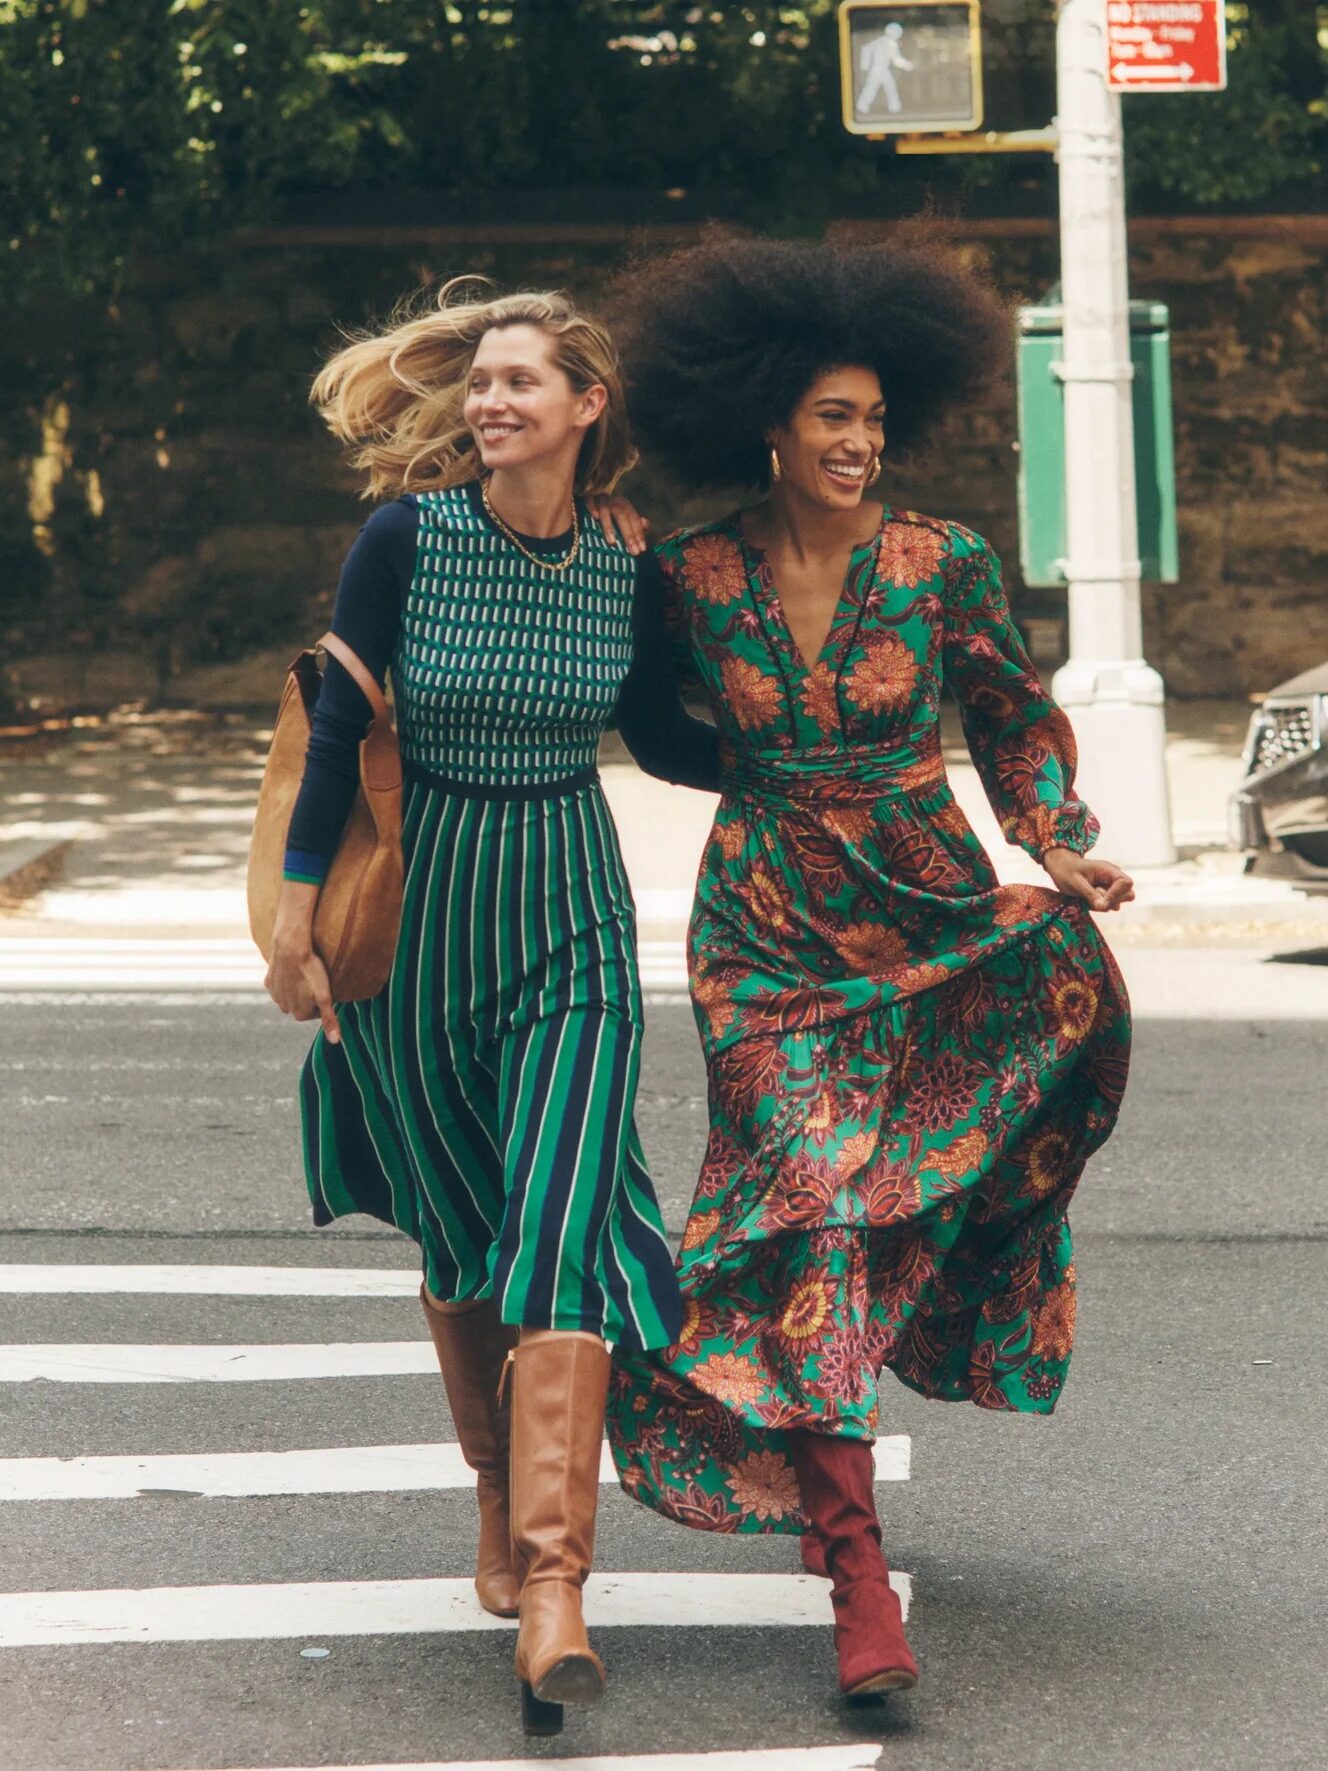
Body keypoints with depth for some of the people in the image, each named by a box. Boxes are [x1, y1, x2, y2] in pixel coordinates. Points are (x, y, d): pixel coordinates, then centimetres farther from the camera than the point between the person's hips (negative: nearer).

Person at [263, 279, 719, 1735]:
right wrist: (298, 913, -6)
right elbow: (339, 729, -5)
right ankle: (501, 1504, 29)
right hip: (419, 907, 0)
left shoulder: (626, 576, -2)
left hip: (569, 916, 1)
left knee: (560, 1222, -12)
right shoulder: (407, 538, -9)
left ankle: (550, 1585, -19)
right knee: (456, 1233, 8)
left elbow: (665, 741, 14)